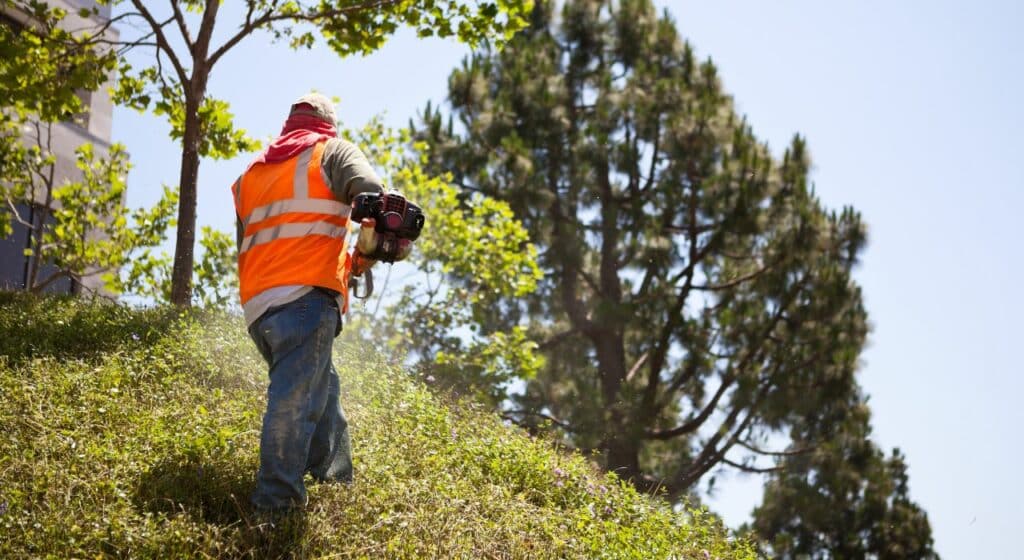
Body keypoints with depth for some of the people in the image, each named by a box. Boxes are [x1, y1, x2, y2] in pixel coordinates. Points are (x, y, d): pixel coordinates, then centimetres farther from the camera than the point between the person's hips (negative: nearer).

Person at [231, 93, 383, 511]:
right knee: (295, 402, -14)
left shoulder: (251, 172, 26)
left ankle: (339, 484, 16)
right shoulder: (332, 151, 10)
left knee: (321, 389, 18)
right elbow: (374, 198, -8)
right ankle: (276, 503, -23)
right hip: (307, 296, -6)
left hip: (257, 305, 6)